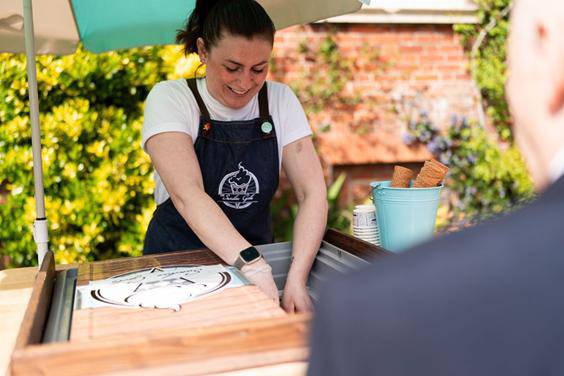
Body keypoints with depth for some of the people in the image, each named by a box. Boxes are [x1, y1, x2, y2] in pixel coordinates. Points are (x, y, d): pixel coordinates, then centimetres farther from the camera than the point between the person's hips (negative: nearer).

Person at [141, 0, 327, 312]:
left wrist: (296, 277, -24)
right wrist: (255, 267, -38)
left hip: (257, 254, 2)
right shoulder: (169, 98, -11)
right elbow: (187, 194, -26)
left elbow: (313, 193, -9)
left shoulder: (280, 100, -2)